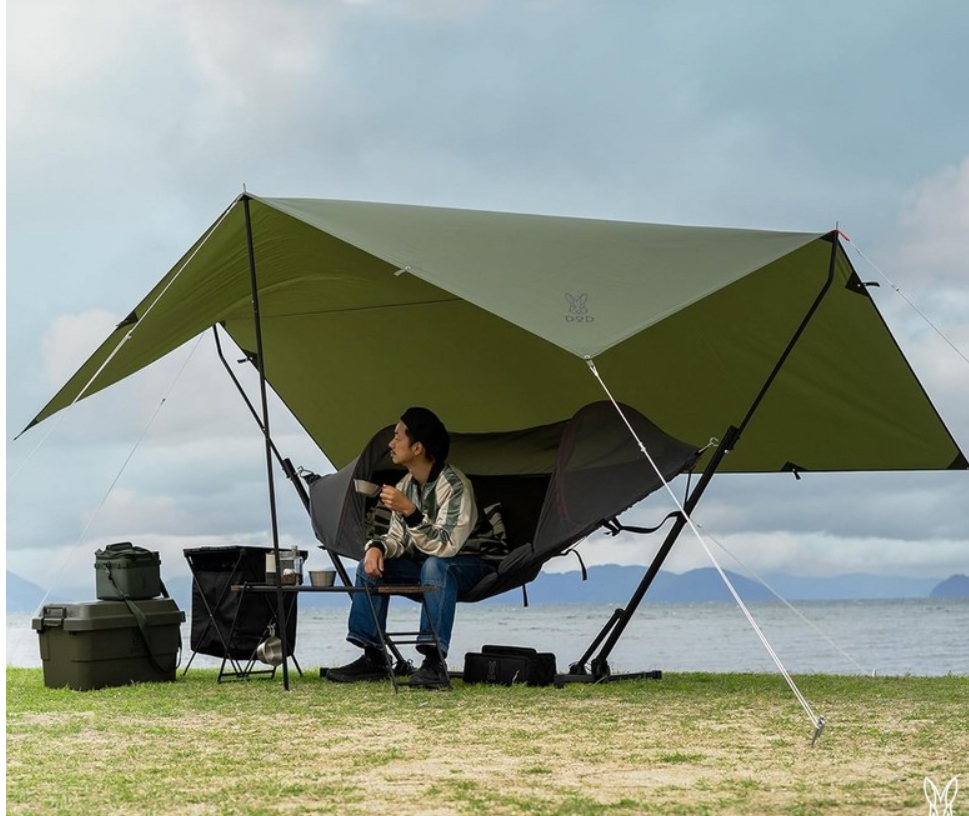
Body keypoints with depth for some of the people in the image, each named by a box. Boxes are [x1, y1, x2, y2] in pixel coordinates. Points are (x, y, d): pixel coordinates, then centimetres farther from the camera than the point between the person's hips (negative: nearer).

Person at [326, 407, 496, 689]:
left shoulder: (454, 485, -26)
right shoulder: (405, 486, -2)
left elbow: (446, 546, -32)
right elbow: (398, 538, 4)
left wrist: (410, 511, -42)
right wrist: (377, 547, -20)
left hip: (468, 563, -8)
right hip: (425, 562, 8)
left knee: (435, 566, -38)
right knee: (371, 565, -8)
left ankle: (434, 662, -41)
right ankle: (373, 658, -8)